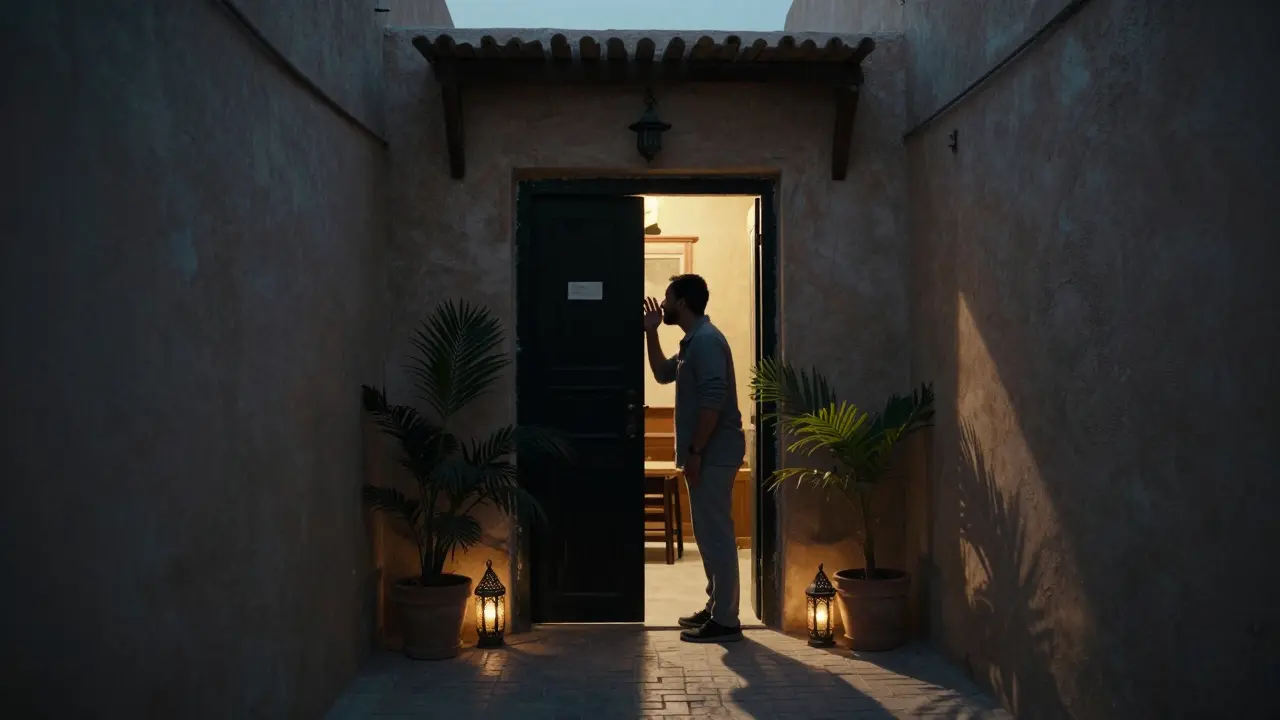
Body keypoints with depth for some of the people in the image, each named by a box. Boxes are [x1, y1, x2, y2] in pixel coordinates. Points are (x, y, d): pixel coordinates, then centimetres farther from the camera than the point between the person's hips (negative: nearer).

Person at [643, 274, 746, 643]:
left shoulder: (706, 340, -16)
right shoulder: (693, 341, 16)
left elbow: (713, 401, -23)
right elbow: (663, 374, 30)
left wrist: (695, 452, -21)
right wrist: (651, 333, 21)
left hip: (714, 454, -10)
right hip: (706, 453, 10)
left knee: (716, 534, -5)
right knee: (708, 533, 15)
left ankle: (725, 620, 1)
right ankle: (715, 608, 24)